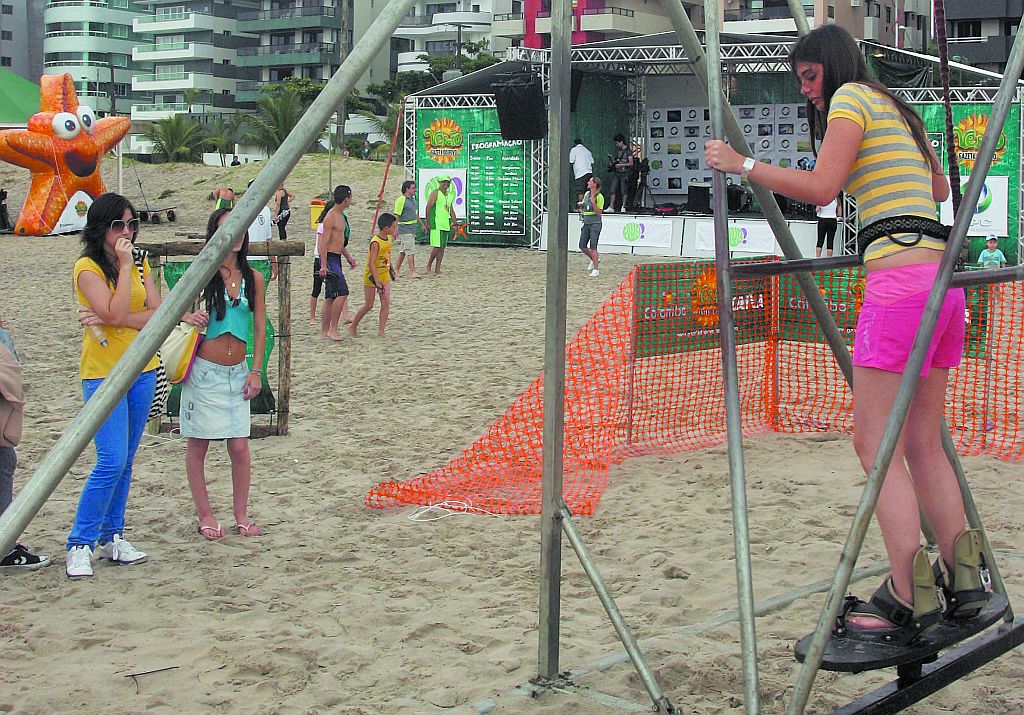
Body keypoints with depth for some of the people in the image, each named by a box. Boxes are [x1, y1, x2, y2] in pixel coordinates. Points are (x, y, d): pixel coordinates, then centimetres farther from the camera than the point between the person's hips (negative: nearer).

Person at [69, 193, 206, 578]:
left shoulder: (139, 265, 10)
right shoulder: (87, 267, -9)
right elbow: (116, 314, -21)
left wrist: (110, 320, -14)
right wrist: (124, 264, -19)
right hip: (103, 372, -6)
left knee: (125, 461, 10)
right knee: (111, 461, -13)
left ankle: (112, 536, 19)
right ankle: (79, 544, -4)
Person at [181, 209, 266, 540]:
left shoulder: (253, 278, 5)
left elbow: (260, 327, 8)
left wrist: (256, 371, 3)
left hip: (237, 373, 3)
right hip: (204, 371, -3)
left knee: (240, 447, 1)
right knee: (198, 445, 4)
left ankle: (241, 514, 14)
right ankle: (205, 515, 16)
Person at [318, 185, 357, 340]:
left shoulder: (341, 216, 16)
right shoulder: (330, 217, -14)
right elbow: (324, 243, -19)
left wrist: (348, 256, 25)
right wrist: (323, 265, -23)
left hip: (336, 258, 10)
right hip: (329, 258, -10)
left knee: (331, 297, 10)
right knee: (342, 292, -14)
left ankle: (324, 332, 14)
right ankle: (333, 329, -10)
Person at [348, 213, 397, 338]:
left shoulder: (389, 238, 0)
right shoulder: (375, 243, -25)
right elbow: (371, 263, -27)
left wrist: (391, 268, 25)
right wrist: (376, 280, -30)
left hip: (384, 276, 7)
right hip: (371, 276, -7)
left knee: (386, 303, -2)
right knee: (368, 305, 4)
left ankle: (381, 331, 2)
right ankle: (353, 326, 22)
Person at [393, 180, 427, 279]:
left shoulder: (412, 199, 15)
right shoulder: (401, 200, -13)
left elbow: (415, 214, 26)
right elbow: (396, 216, -15)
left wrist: (422, 224, 26)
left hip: (412, 229, 9)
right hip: (405, 229, -9)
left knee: (403, 250, 13)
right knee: (410, 250, -10)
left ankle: (396, 270, 20)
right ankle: (413, 271, -10)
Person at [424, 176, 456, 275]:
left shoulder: (450, 196, 16)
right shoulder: (435, 193, -5)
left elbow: (451, 210, 23)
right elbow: (428, 208, -9)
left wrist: (454, 222, 13)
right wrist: (428, 223, -13)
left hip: (446, 225, 7)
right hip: (436, 225, -7)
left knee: (442, 248, 6)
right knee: (437, 246, -11)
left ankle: (437, 269, 9)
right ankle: (428, 266, 4)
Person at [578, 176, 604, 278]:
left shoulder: (599, 197, -10)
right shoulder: (587, 194, 11)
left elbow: (598, 212, -13)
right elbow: (583, 207, 25)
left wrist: (593, 202, -24)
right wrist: (581, 205, 2)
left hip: (595, 223, -7)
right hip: (586, 223, 7)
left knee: (593, 246, -12)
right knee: (582, 246, 6)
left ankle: (595, 270, -8)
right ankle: (594, 260, 30)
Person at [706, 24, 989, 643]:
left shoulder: (851, 97, 0)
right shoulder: (900, 111, 25)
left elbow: (820, 187, -11)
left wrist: (742, 165, -4)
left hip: (900, 280, -9)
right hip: (942, 277, 9)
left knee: (878, 444, -9)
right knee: (923, 444, 12)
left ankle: (909, 602, -13)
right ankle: (962, 580, 12)